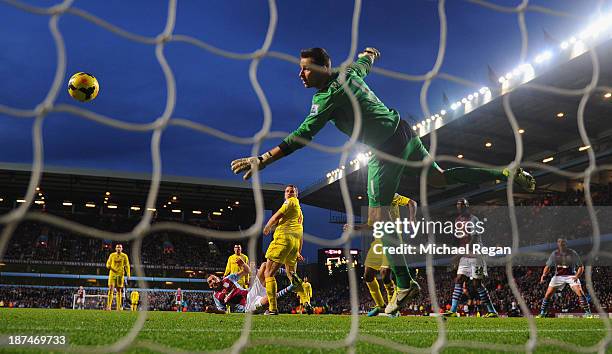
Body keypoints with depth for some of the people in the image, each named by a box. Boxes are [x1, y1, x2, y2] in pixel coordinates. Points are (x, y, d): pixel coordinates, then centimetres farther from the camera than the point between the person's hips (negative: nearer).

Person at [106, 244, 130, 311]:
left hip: (120, 274, 0)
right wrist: (109, 266, -15)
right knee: (111, 289, -11)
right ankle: (108, 306, -12)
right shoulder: (112, 255, 7)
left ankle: (119, 306, 5)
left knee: (119, 290, 2)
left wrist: (128, 275, -4)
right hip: (112, 273, 0)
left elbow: (127, 266, 5)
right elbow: (108, 263, 10)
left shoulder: (124, 256, 4)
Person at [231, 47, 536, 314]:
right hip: (404, 133, 9)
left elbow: (302, 136, -24)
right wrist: (370, 53, 54)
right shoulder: (349, 71, 5)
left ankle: (405, 285, -6)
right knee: (441, 178, 25)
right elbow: (366, 58, 29)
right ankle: (507, 174, 26)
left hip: (386, 149, -9)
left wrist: (262, 159, -25)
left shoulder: (328, 96, -18)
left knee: (378, 216, -6)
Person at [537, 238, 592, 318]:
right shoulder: (554, 254, -6)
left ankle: (587, 313, -7)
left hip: (571, 276, -2)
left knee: (580, 293, -20)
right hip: (558, 276, 2)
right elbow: (548, 266, -1)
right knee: (548, 294, -5)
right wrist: (544, 274, -20)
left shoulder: (573, 253, -12)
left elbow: (581, 267, -8)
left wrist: (577, 276, -25)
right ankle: (542, 313, 8)